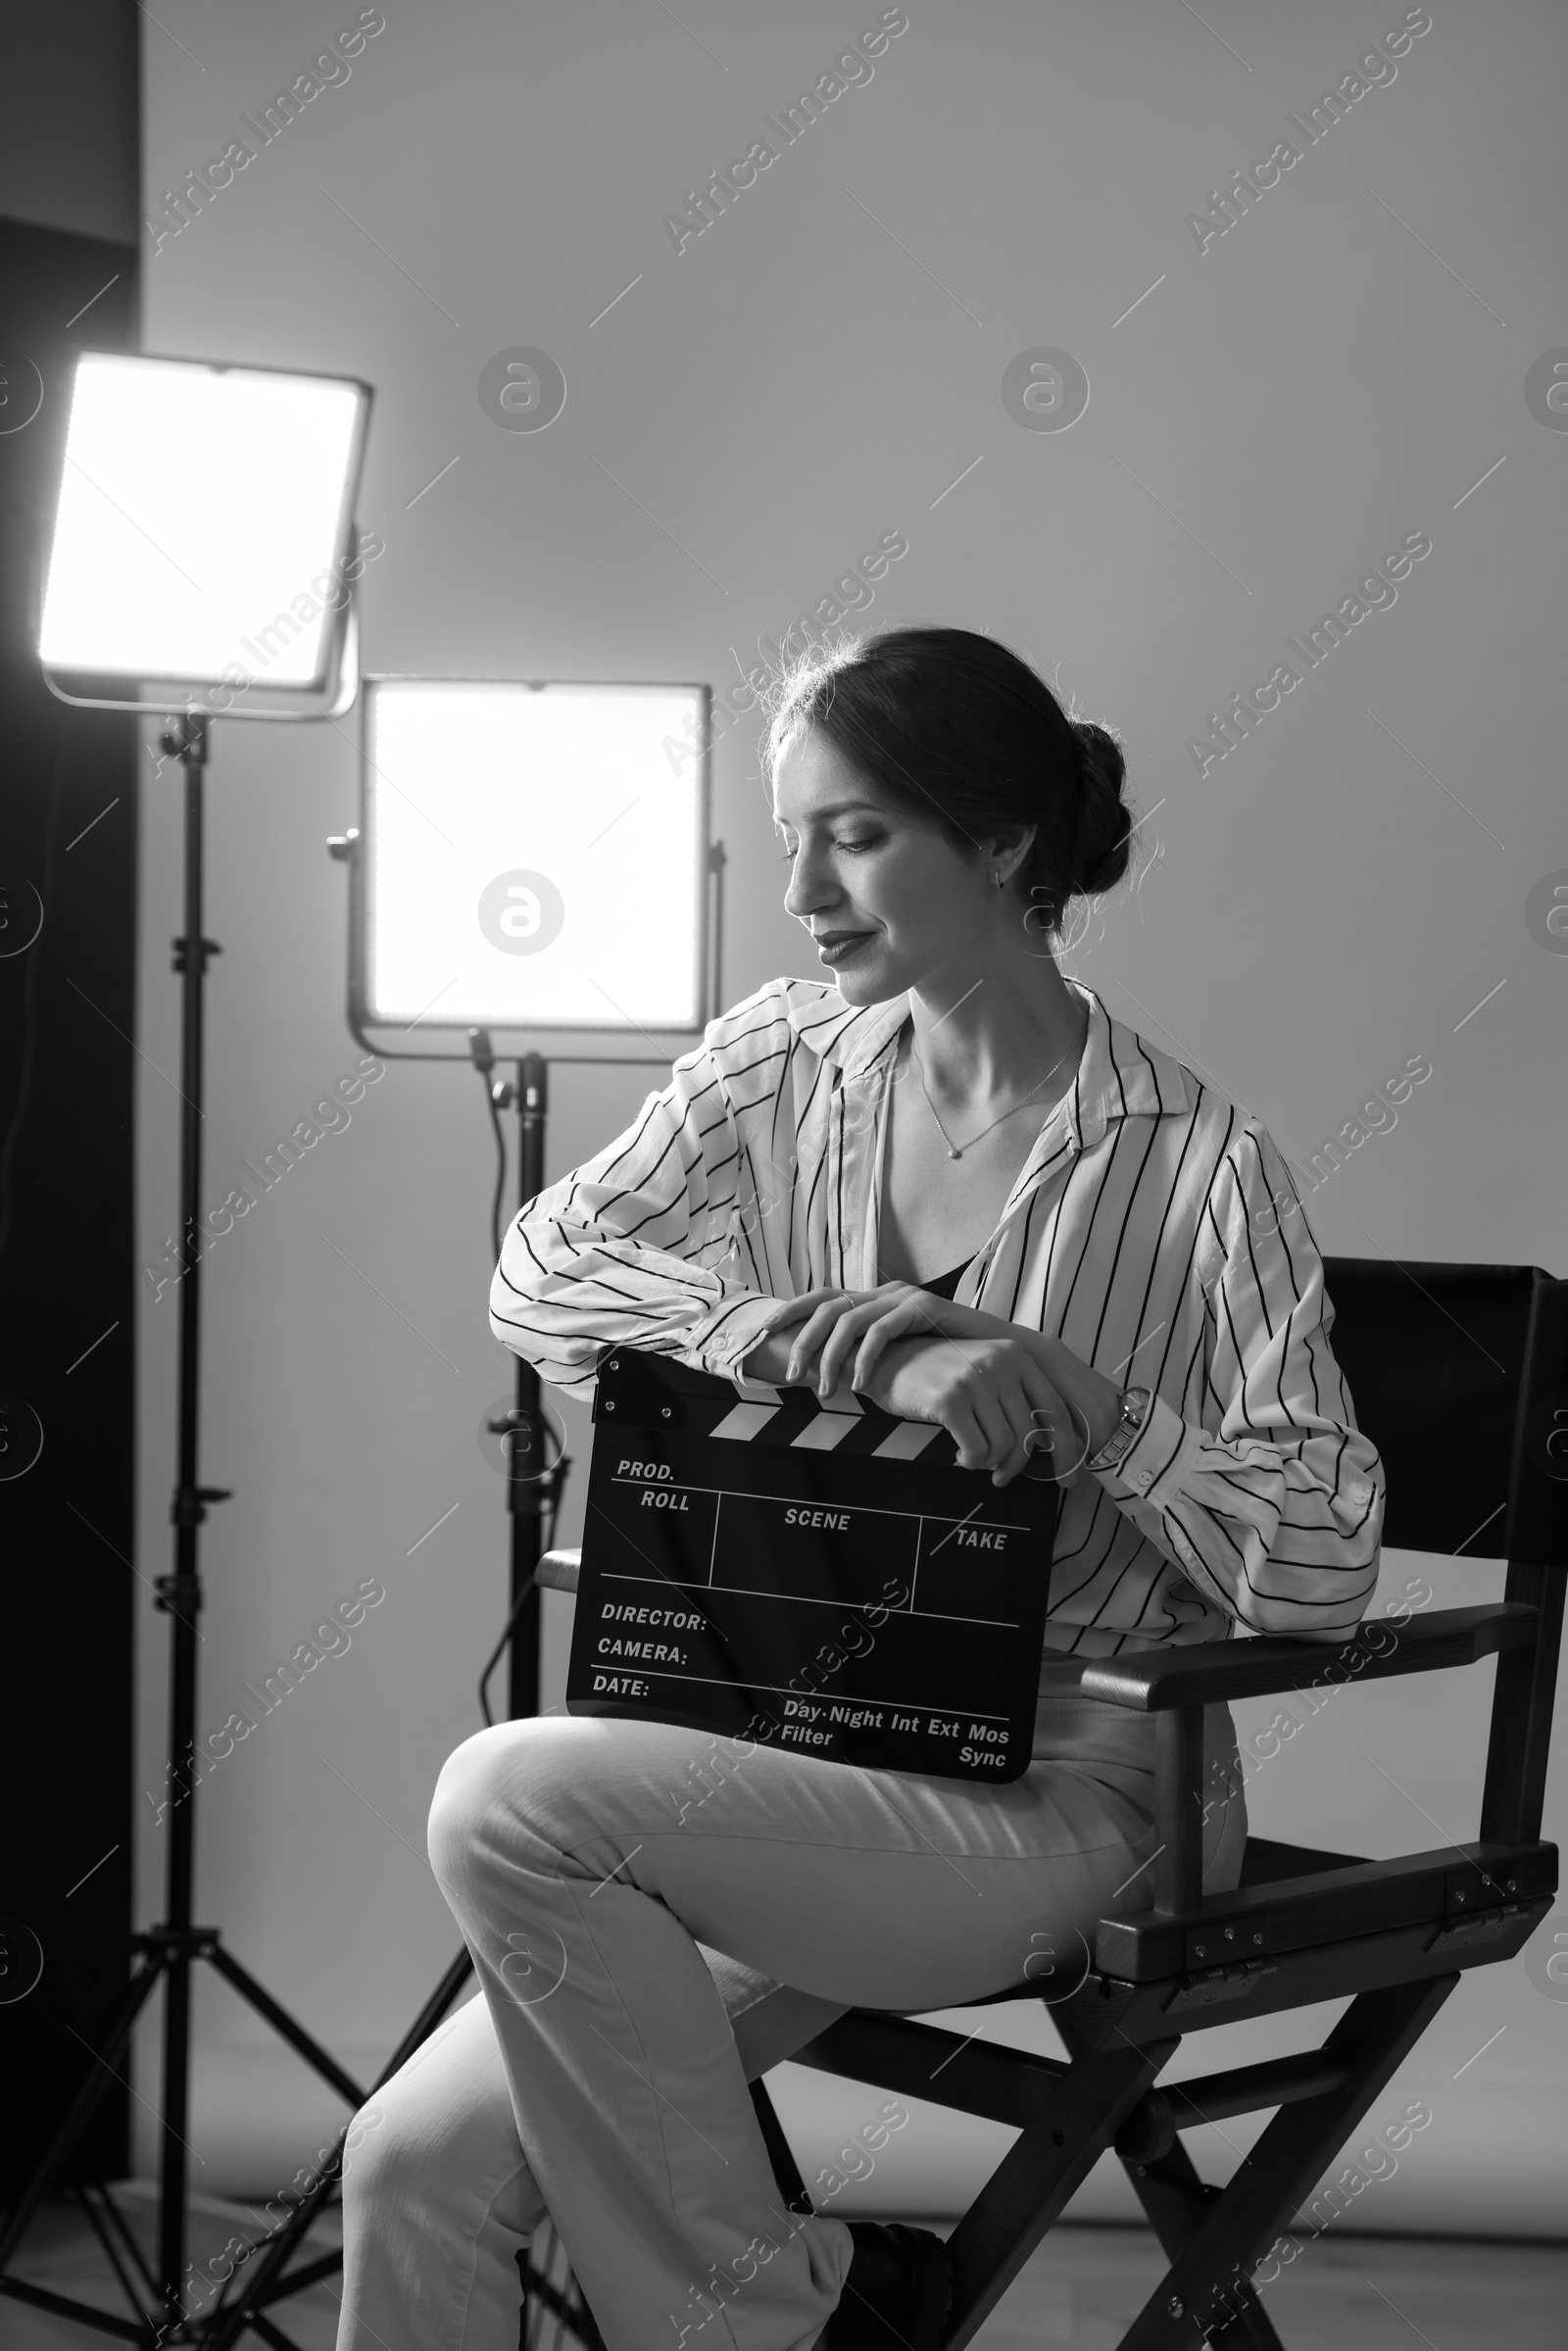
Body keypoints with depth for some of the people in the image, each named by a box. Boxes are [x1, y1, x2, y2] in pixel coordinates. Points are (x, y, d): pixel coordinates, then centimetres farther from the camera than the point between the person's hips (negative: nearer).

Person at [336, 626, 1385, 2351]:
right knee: (419, 2159, -11)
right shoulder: (781, 1065, 5)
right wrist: (869, 1349, -19)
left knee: (513, 1800, -25)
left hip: (1063, 1793, -5)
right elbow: (538, 1273, -8)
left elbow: (1324, 1563, -11)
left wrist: (1072, 1398, -22)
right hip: (804, 1757, 5)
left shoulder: (1194, 1169, -8)